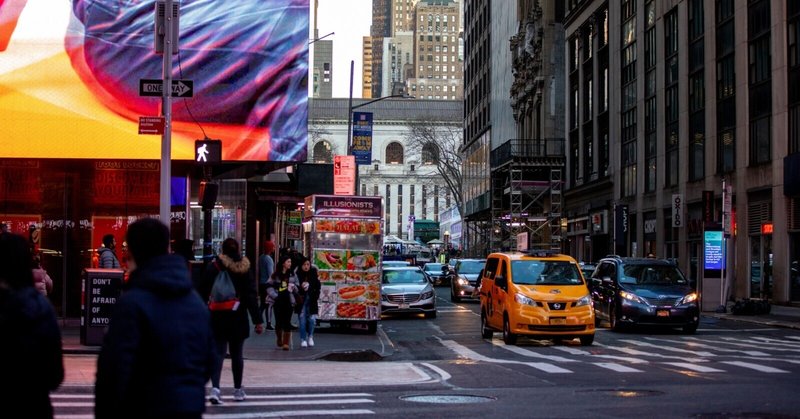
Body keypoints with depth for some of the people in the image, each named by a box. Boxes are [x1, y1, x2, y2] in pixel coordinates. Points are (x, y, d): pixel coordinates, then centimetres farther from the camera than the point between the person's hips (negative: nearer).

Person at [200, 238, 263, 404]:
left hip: (217, 317, 0)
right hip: (238, 318, 1)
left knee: (218, 353, 0)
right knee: (237, 354, 12)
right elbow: (251, 296, -4)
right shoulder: (244, 269, -2)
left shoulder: (213, 267, -3)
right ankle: (238, 390, 21)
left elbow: (203, 293, -1)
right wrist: (258, 320, -4)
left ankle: (215, 388, -18)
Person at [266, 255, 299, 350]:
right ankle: (279, 338, 30)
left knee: (287, 322, -4)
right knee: (279, 321, 5)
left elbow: (297, 288, 10)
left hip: (289, 301, 0)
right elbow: (269, 286, 3)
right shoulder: (275, 275, 2)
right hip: (278, 301, 0)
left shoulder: (293, 275, 6)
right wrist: (274, 296, -7)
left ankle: (286, 343, -1)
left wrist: (294, 287, -11)